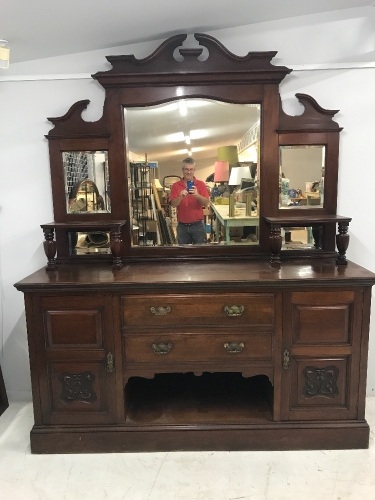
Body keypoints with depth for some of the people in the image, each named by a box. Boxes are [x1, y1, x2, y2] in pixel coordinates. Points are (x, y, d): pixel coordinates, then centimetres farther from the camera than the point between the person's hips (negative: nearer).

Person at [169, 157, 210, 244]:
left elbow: (206, 203, -9)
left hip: (198, 225, -1)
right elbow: (173, 204, -7)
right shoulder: (176, 186, 3)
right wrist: (180, 197, -28)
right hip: (182, 226, 1)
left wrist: (197, 195, -29)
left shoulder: (201, 184, 1)